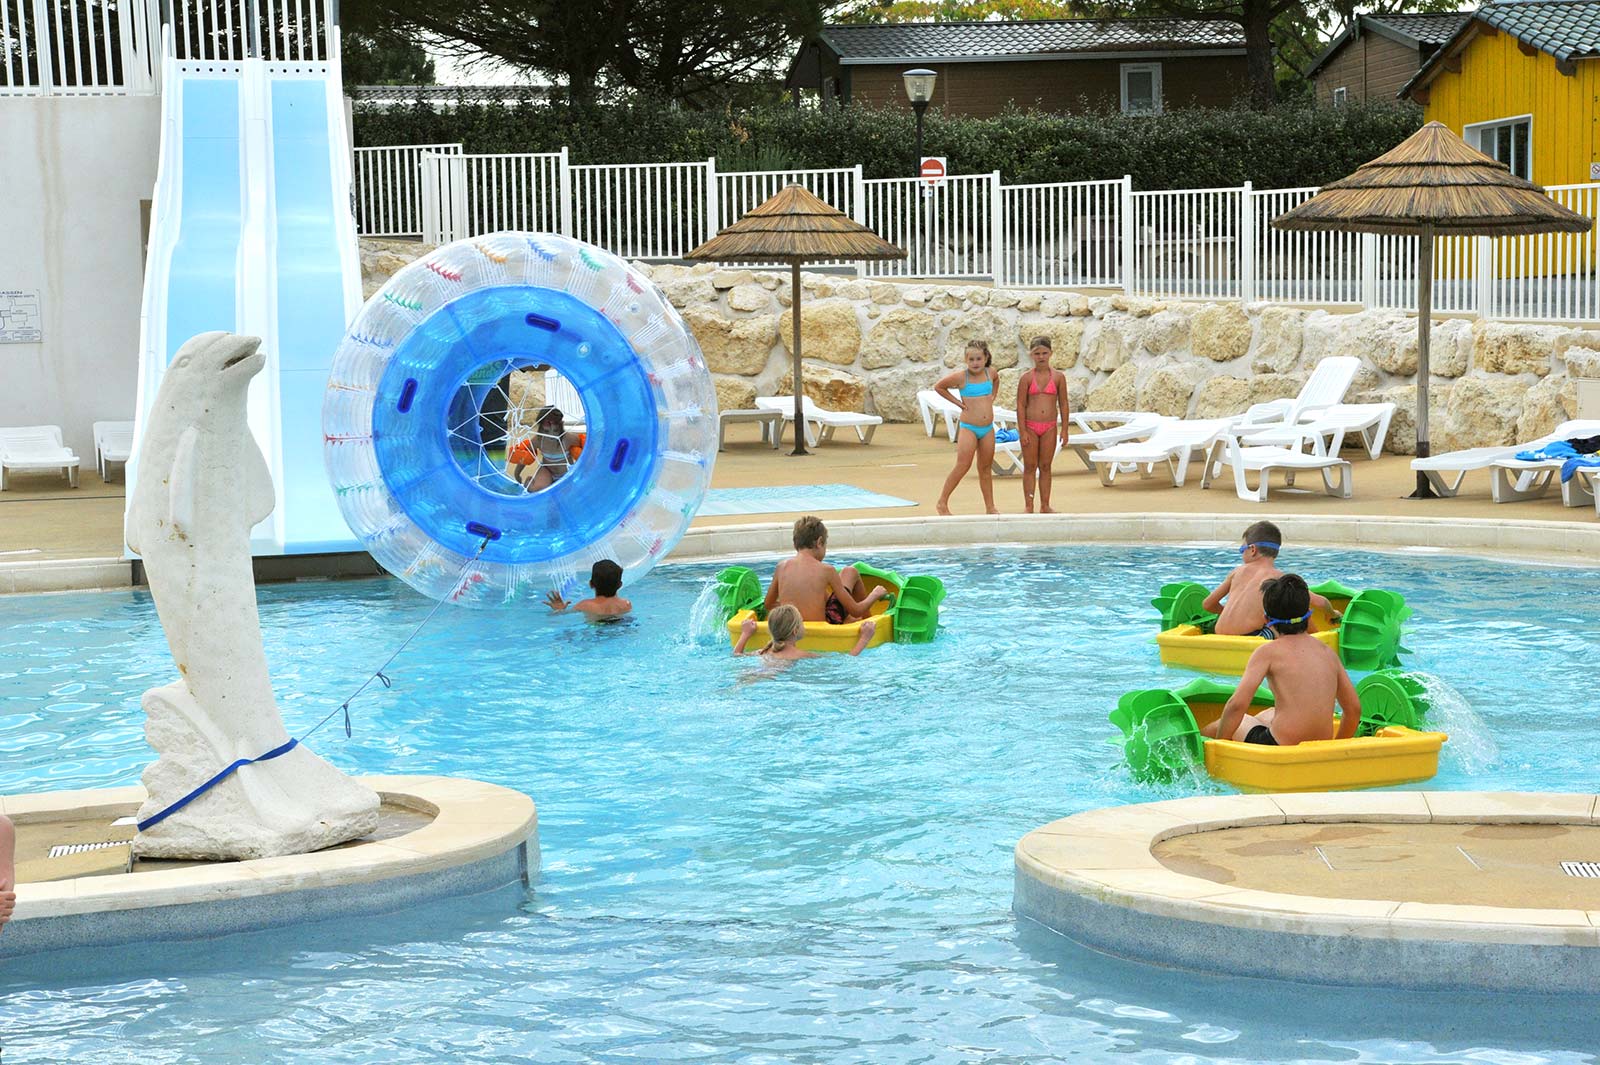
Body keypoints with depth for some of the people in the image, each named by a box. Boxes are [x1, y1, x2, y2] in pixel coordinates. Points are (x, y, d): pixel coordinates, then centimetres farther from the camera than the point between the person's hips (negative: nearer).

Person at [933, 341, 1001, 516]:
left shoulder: (990, 372, 4)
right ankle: (942, 503, -3)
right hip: (968, 427, -5)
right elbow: (938, 386, 1)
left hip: (988, 429, 5)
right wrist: (957, 401, -3)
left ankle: (990, 507, 15)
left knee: (986, 468, 10)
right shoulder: (961, 376, -10)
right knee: (963, 466, -11)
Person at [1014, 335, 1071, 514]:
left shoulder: (1058, 377, 2)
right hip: (1030, 426, -1)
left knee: (1045, 467, 7)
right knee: (1030, 467, 3)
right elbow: (1020, 405, -2)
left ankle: (1045, 506, 13)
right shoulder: (1026, 378, -2)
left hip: (1049, 427, 1)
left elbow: (1063, 405, 5)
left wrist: (1064, 430, 1)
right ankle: (1028, 506, 7)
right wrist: (1023, 431, -8)